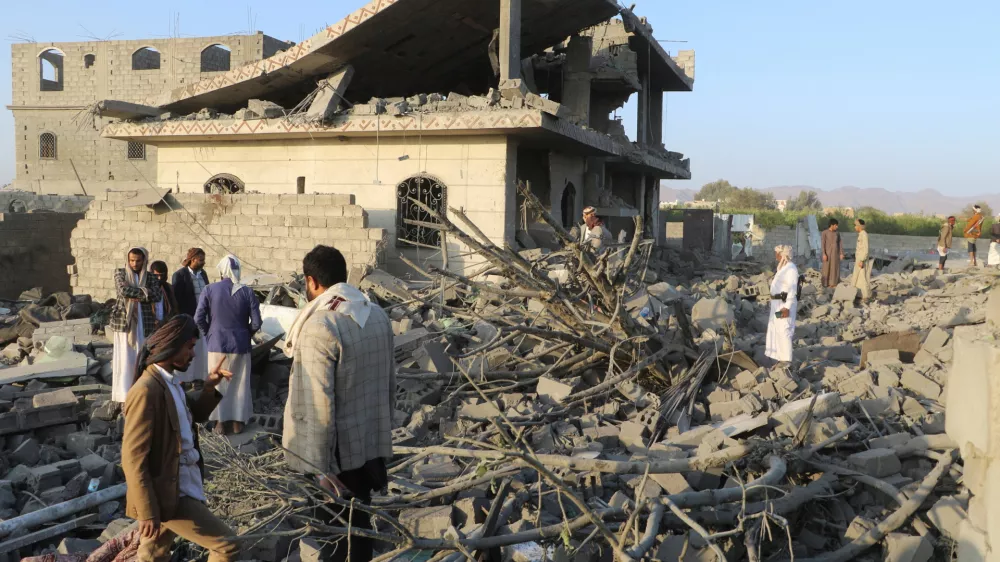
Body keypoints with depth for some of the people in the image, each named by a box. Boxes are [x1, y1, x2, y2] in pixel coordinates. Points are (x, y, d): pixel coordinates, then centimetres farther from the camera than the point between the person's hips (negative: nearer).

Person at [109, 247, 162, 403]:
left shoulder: (149, 278, 10)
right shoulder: (120, 273, 6)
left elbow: (158, 295, -7)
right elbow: (123, 290, -13)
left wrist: (137, 295, -15)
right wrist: (145, 292, -10)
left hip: (143, 323, 2)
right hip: (124, 321, -2)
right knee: (124, 359, -1)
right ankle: (124, 395, 3)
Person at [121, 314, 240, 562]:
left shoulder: (169, 382, 8)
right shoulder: (146, 391, -22)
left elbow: (194, 416, 23)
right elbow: (133, 458, -23)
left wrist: (209, 388, 5)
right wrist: (148, 512, -22)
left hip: (180, 485, 10)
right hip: (168, 494, -10)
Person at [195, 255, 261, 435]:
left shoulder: (209, 290, -8)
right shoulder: (247, 292, -8)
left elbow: (199, 319, -8)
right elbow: (256, 322, -7)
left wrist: (209, 333, 10)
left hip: (217, 344, 0)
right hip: (240, 345, 0)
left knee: (218, 384, 12)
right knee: (240, 384, 13)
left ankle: (221, 423, 17)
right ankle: (238, 422, 19)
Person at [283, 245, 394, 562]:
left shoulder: (320, 326, -22)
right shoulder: (377, 315, 3)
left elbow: (318, 404, -24)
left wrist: (320, 467, -19)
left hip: (339, 452, -7)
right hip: (373, 446, 7)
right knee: (359, 522, 21)